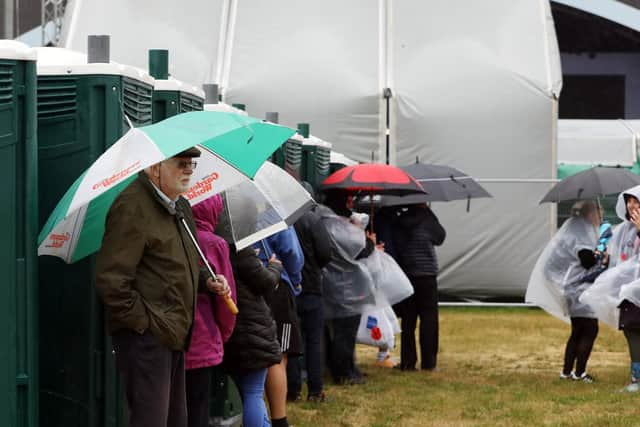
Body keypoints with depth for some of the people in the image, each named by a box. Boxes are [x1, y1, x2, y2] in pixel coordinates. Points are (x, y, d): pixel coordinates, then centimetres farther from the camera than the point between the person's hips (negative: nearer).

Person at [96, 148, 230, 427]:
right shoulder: (132, 207, -15)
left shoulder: (181, 207, 16)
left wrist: (207, 281, 13)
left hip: (174, 335, 10)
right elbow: (111, 279, -20)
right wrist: (142, 321, -18)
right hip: (146, 336, -10)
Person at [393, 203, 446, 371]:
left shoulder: (400, 221, 2)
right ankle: (428, 362, 2)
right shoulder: (427, 219, -9)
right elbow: (440, 237, 6)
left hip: (406, 275, 4)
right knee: (428, 319, 3)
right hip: (426, 276, -4)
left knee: (408, 320, 7)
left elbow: (395, 247, 5)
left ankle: (407, 362, 6)